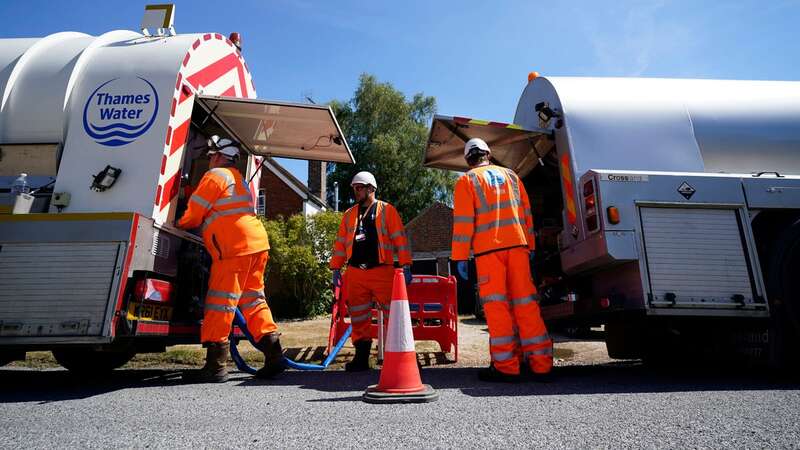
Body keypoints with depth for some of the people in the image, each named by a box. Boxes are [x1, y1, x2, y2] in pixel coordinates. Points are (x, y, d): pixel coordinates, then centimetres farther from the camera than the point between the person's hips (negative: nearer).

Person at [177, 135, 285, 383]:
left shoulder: (215, 175, 1)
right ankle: (274, 354, 10)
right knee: (252, 299, 12)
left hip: (235, 247, -9)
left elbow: (193, 216, 0)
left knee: (220, 302, -4)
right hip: (256, 243, 9)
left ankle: (215, 366, 0)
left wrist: (178, 224, 19)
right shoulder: (238, 179, 28)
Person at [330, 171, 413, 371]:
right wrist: (336, 268, 11)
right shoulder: (349, 214, 17)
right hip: (355, 273, 4)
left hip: (382, 271, -4)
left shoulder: (386, 210, 3)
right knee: (358, 317, 9)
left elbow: (400, 238, -2)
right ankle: (361, 357, 20)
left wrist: (405, 265, -8)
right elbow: (340, 242, 17)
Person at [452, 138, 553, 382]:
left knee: (496, 304, -1)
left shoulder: (467, 180, 4)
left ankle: (506, 366, 1)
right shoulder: (510, 175, 17)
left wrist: (460, 257, -2)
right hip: (517, 245, 4)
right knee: (526, 302, 6)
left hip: (488, 248, -4)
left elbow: (463, 221, -4)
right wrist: (530, 246, 21)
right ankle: (540, 363, 9)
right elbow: (526, 213, 16)